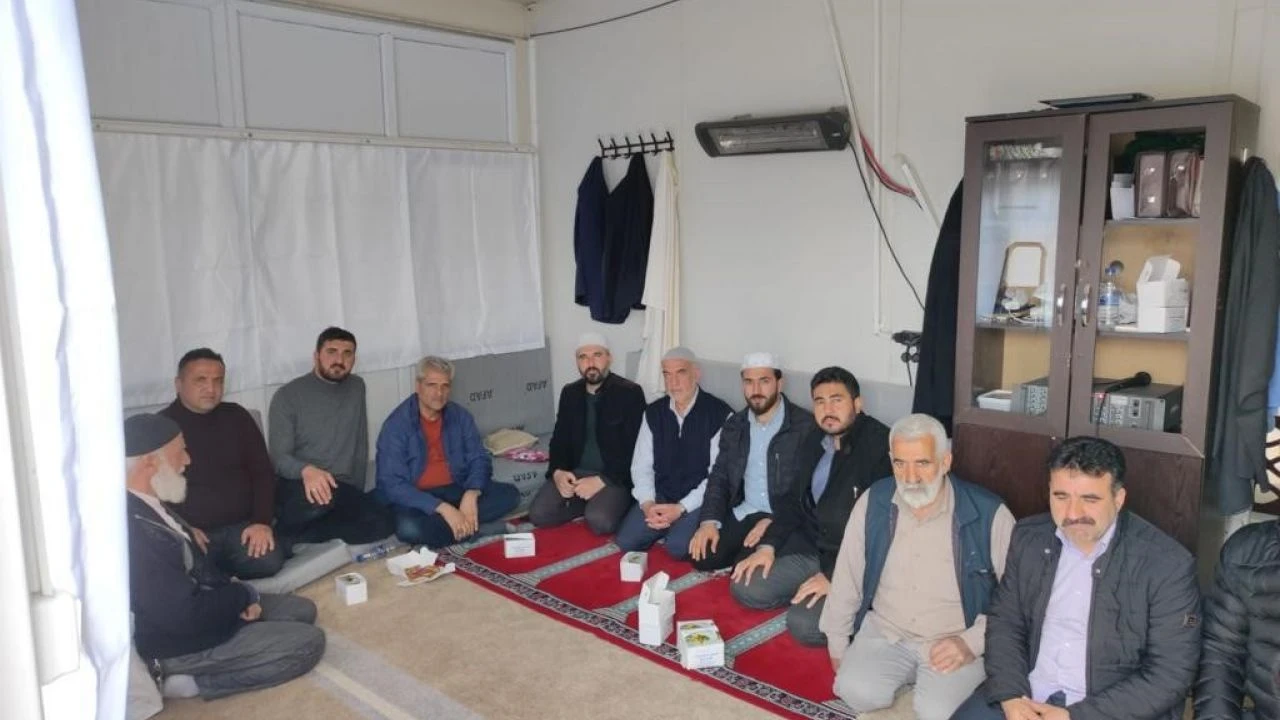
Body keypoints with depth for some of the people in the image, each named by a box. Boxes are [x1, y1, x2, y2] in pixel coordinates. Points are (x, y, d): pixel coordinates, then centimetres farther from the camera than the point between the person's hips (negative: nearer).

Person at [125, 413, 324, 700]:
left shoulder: (144, 505, -1)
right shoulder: (133, 530, -33)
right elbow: (185, 616, -30)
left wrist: (234, 594, -3)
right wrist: (244, 595, -13)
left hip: (195, 606, 10)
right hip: (180, 644, -10)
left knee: (302, 610, 15)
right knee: (309, 642, -9)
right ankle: (194, 681, -3)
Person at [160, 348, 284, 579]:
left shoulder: (236, 417, 10)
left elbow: (263, 472, 9)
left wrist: (262, 521, -6)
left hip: (241, 525, 3)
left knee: (268, 561, -25)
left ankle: (214, 571, 1)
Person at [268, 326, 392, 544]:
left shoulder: (356, 388, 13)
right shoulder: (288, 395, -1)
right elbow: (279, 457, -8)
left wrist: (355, 492, 8)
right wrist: (307, 470, -29)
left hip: (344, 491, 5)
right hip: (297, 487, -4)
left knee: (381, 523, -29)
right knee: (320, 496, -42)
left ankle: (286, 536, -18)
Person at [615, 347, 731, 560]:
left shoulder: (719, 414, -11)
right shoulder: (653, 412, 6)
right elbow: (641, 465, 5)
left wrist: (681, 508, -19)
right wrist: (647, 503, -12)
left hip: (698, 499, -4)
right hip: (660, 496, 4)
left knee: (678, 547, -28)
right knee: (625, 542, -14)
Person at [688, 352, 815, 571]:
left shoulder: (805, 425, -9)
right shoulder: (734, 424, 9)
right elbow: (719, 476, 10)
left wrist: (774, 521, -21)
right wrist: (709, 520, -6)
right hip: (740, 514, 5)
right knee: (701, 557, -14)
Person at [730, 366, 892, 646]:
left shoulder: (881, 445, -19)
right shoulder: (815, 441, 8)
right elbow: (794, 500, 18)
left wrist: (834, 575, -22)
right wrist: (767, 546, 5)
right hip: (810, 548, 8)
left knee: (805, 623, -25)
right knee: (745, 587, -5)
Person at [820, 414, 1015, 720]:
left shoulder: (988, 513, -13)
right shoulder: (873, 502, -4)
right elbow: (847, 578, 5)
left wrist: (972, 642, -14)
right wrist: (837, 643, 11)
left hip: (957, 641, -2)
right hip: (884, 631, 3)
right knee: (856, 691, -23)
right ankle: (905, 673, 7)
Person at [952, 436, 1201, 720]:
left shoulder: (1168, 563, -11)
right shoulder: (1029, 537, 1)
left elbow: (1171, 675, -12)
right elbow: (1004, 619, 8)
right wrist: (1011, 695, -8)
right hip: (1027, 697, 4)